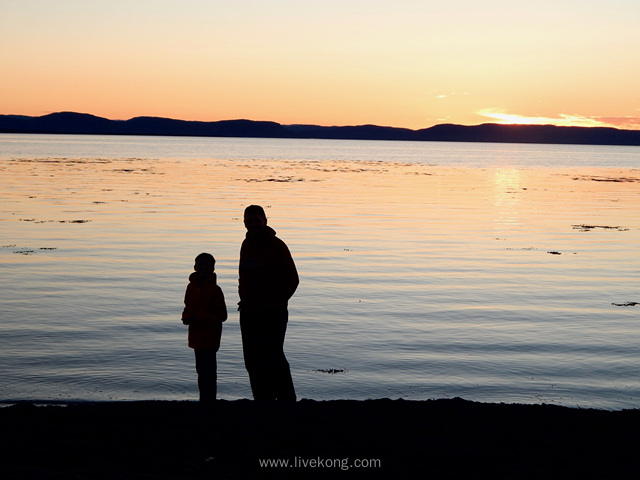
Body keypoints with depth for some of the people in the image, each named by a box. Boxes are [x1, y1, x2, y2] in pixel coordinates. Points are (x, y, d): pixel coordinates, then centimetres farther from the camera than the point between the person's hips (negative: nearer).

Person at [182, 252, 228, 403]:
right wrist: (187, 317, -3)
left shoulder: (215, 289, -12)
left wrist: (198, 318, -21)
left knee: (208, 370, -8)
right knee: (201, 369, 16)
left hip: (209, 337, -7)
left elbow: (222, 315, -14)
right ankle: (204, 400, 26)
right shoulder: (191, 286, 8)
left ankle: (208, 400, -3)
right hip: (196, 335, 8)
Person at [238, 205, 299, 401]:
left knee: (273, 358, -11)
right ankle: (263, 399, 16)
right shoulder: (247, 245, 13)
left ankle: (287, 399, -2)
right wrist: (244, 298, 7)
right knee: (253, 361, 8)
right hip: (249, 312, 7)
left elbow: (292, 279, -7)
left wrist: (275, 301, -11)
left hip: (273, 313, -7)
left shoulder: (276, 246, -7)